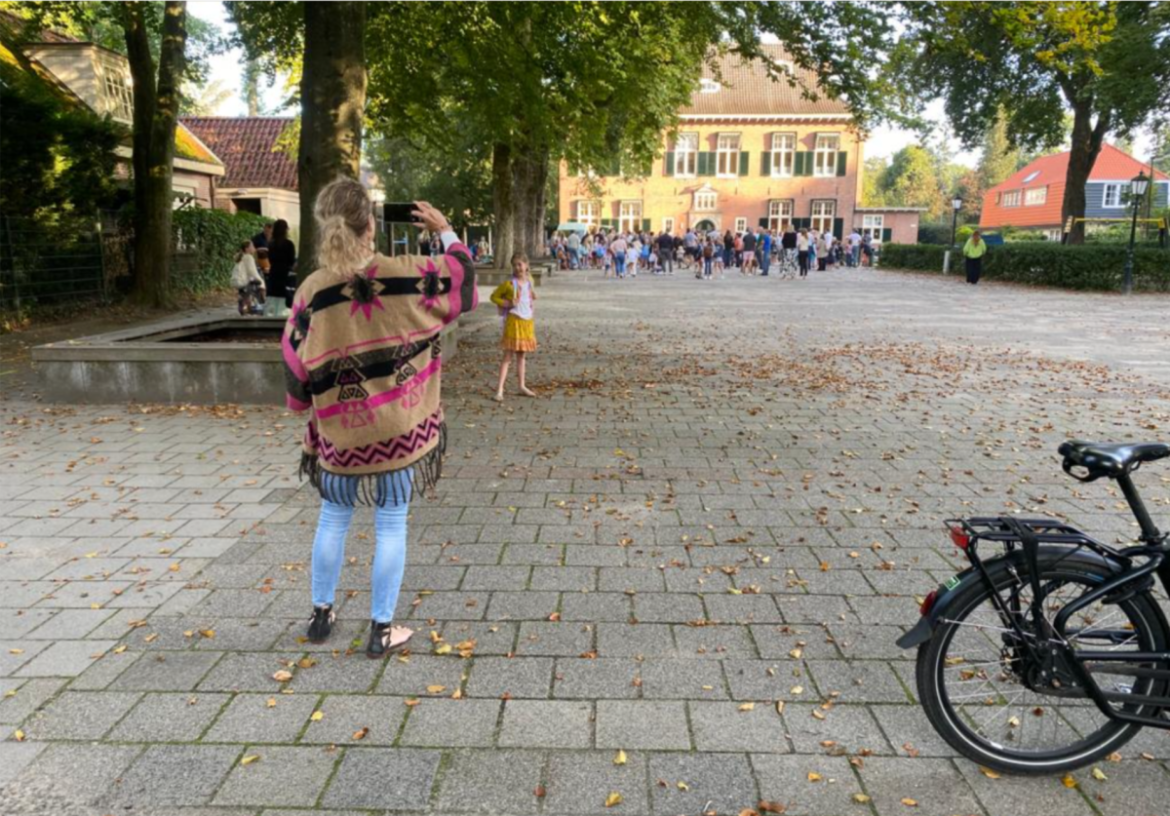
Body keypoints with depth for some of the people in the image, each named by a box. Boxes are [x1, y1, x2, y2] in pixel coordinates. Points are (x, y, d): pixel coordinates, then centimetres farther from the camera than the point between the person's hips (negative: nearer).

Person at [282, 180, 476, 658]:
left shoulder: (312, 292, -10)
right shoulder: (408, 276, -12)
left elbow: (297, 369, -3)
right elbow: (462, 276, 7)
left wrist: (308, 406, 16)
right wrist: (446, 231, 22)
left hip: (339, 432, 1)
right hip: (400, 428, -1)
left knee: (333, 521, 20)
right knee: (391, 527, 9)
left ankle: (321, 614, 34)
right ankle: (382, 629, 18)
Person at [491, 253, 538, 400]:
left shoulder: (529, 280, 7)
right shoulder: (509, 283, -9)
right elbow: (494, 296, -3)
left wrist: (532, 302, 6)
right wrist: (506, 303, -15)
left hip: (528, 321, 5)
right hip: (514, 320, -5)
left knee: (522, 355, 14)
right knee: (508, 356, -8)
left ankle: (522, 386, 24)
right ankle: (500, 389, -8)